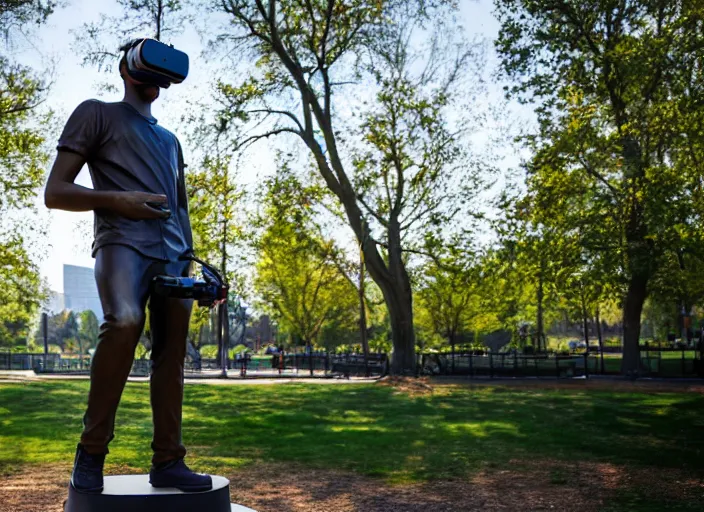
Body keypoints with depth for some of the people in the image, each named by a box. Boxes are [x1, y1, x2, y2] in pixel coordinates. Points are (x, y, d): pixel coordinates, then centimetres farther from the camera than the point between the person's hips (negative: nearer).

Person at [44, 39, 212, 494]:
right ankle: (92, 449, -20)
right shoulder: (97, 114, 11)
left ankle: (167, 461, -1)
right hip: (122, 241, -6)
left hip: (172, 252, 7)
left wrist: (189, 261, 16)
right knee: (125, 321, -31)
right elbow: (55, 192, 3)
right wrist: (117, 200, -12)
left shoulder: (170, 140, 30)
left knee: (172, 350, -3)